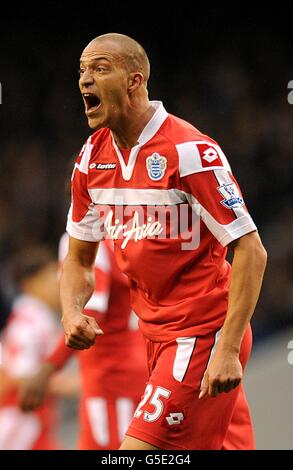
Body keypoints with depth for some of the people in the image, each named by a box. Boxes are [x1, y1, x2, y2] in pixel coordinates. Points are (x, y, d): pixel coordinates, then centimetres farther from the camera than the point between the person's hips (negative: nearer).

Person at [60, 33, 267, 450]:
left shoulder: (190, 151, -18)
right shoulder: (92, 157, 5)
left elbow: (251, 252, -18)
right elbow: (80, 257, 15)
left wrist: (228, 349, -24)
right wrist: (71, 313, -7)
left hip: (205, 333, -7)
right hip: (156, 333, 7)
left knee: (137, 449, -15)